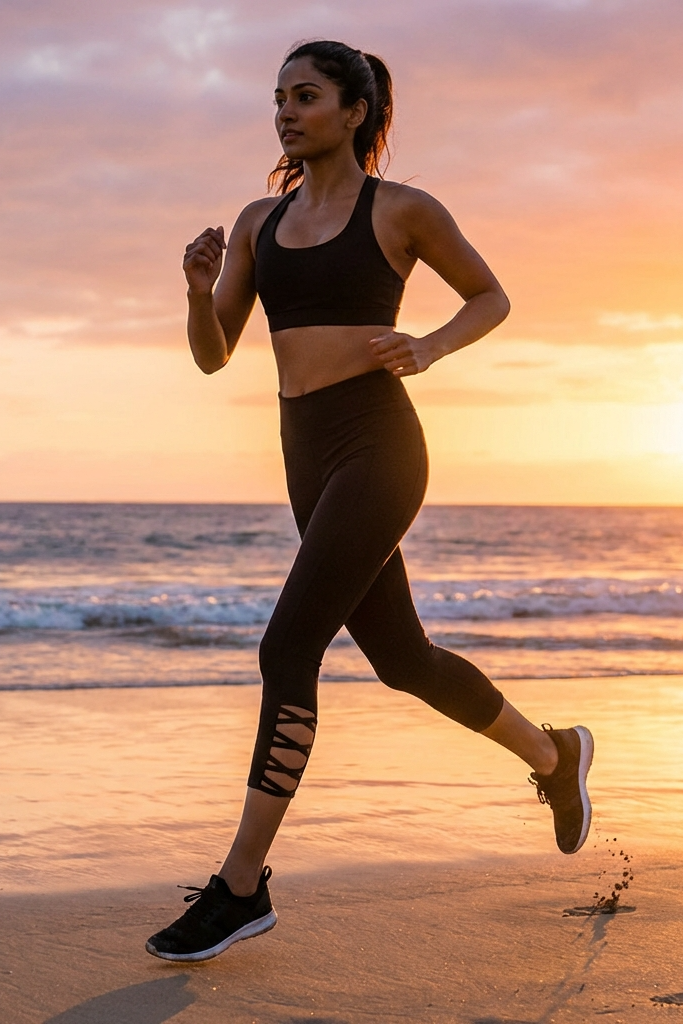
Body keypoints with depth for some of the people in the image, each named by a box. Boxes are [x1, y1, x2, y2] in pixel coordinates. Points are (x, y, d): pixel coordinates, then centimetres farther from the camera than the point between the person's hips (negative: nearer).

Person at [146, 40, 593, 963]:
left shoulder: (402, 209, -1)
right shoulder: (259, 221, 13)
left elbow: (493, 298, 10)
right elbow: (212, 356, 10)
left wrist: (426, 349, -9)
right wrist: (200, 287, -11)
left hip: (378, 449, -7)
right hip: (310, 460, 7)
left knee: (288, 650, -16)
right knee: (402, 660, 15)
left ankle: (242, 882, -9)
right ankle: (553, 755, 39)